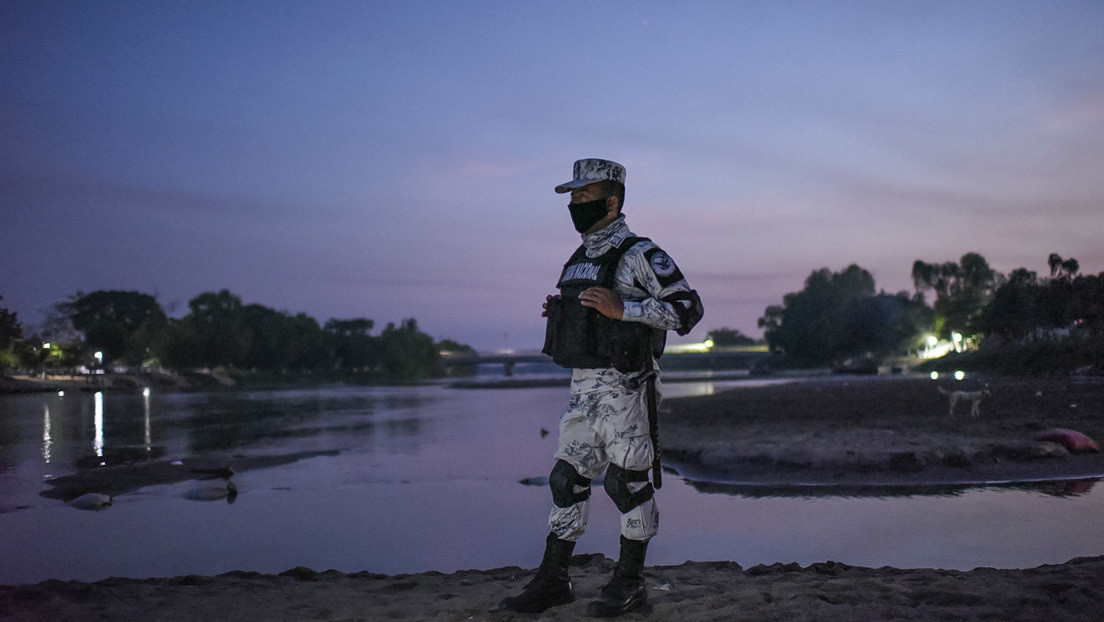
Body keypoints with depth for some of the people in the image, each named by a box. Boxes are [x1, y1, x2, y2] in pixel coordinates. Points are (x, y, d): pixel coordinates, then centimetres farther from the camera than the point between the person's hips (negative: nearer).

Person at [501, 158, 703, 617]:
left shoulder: (639, 254, -10)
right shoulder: (581, 258, 15)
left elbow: (687, 308, -14)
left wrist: (622, 309, -22)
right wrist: (561, 313, 7)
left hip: (623, 387, -8)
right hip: (583, 389, 8)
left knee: (628, 482, 1)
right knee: (567, 478, 8)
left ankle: (629, 583, 14)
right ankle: (552, 580, 17)